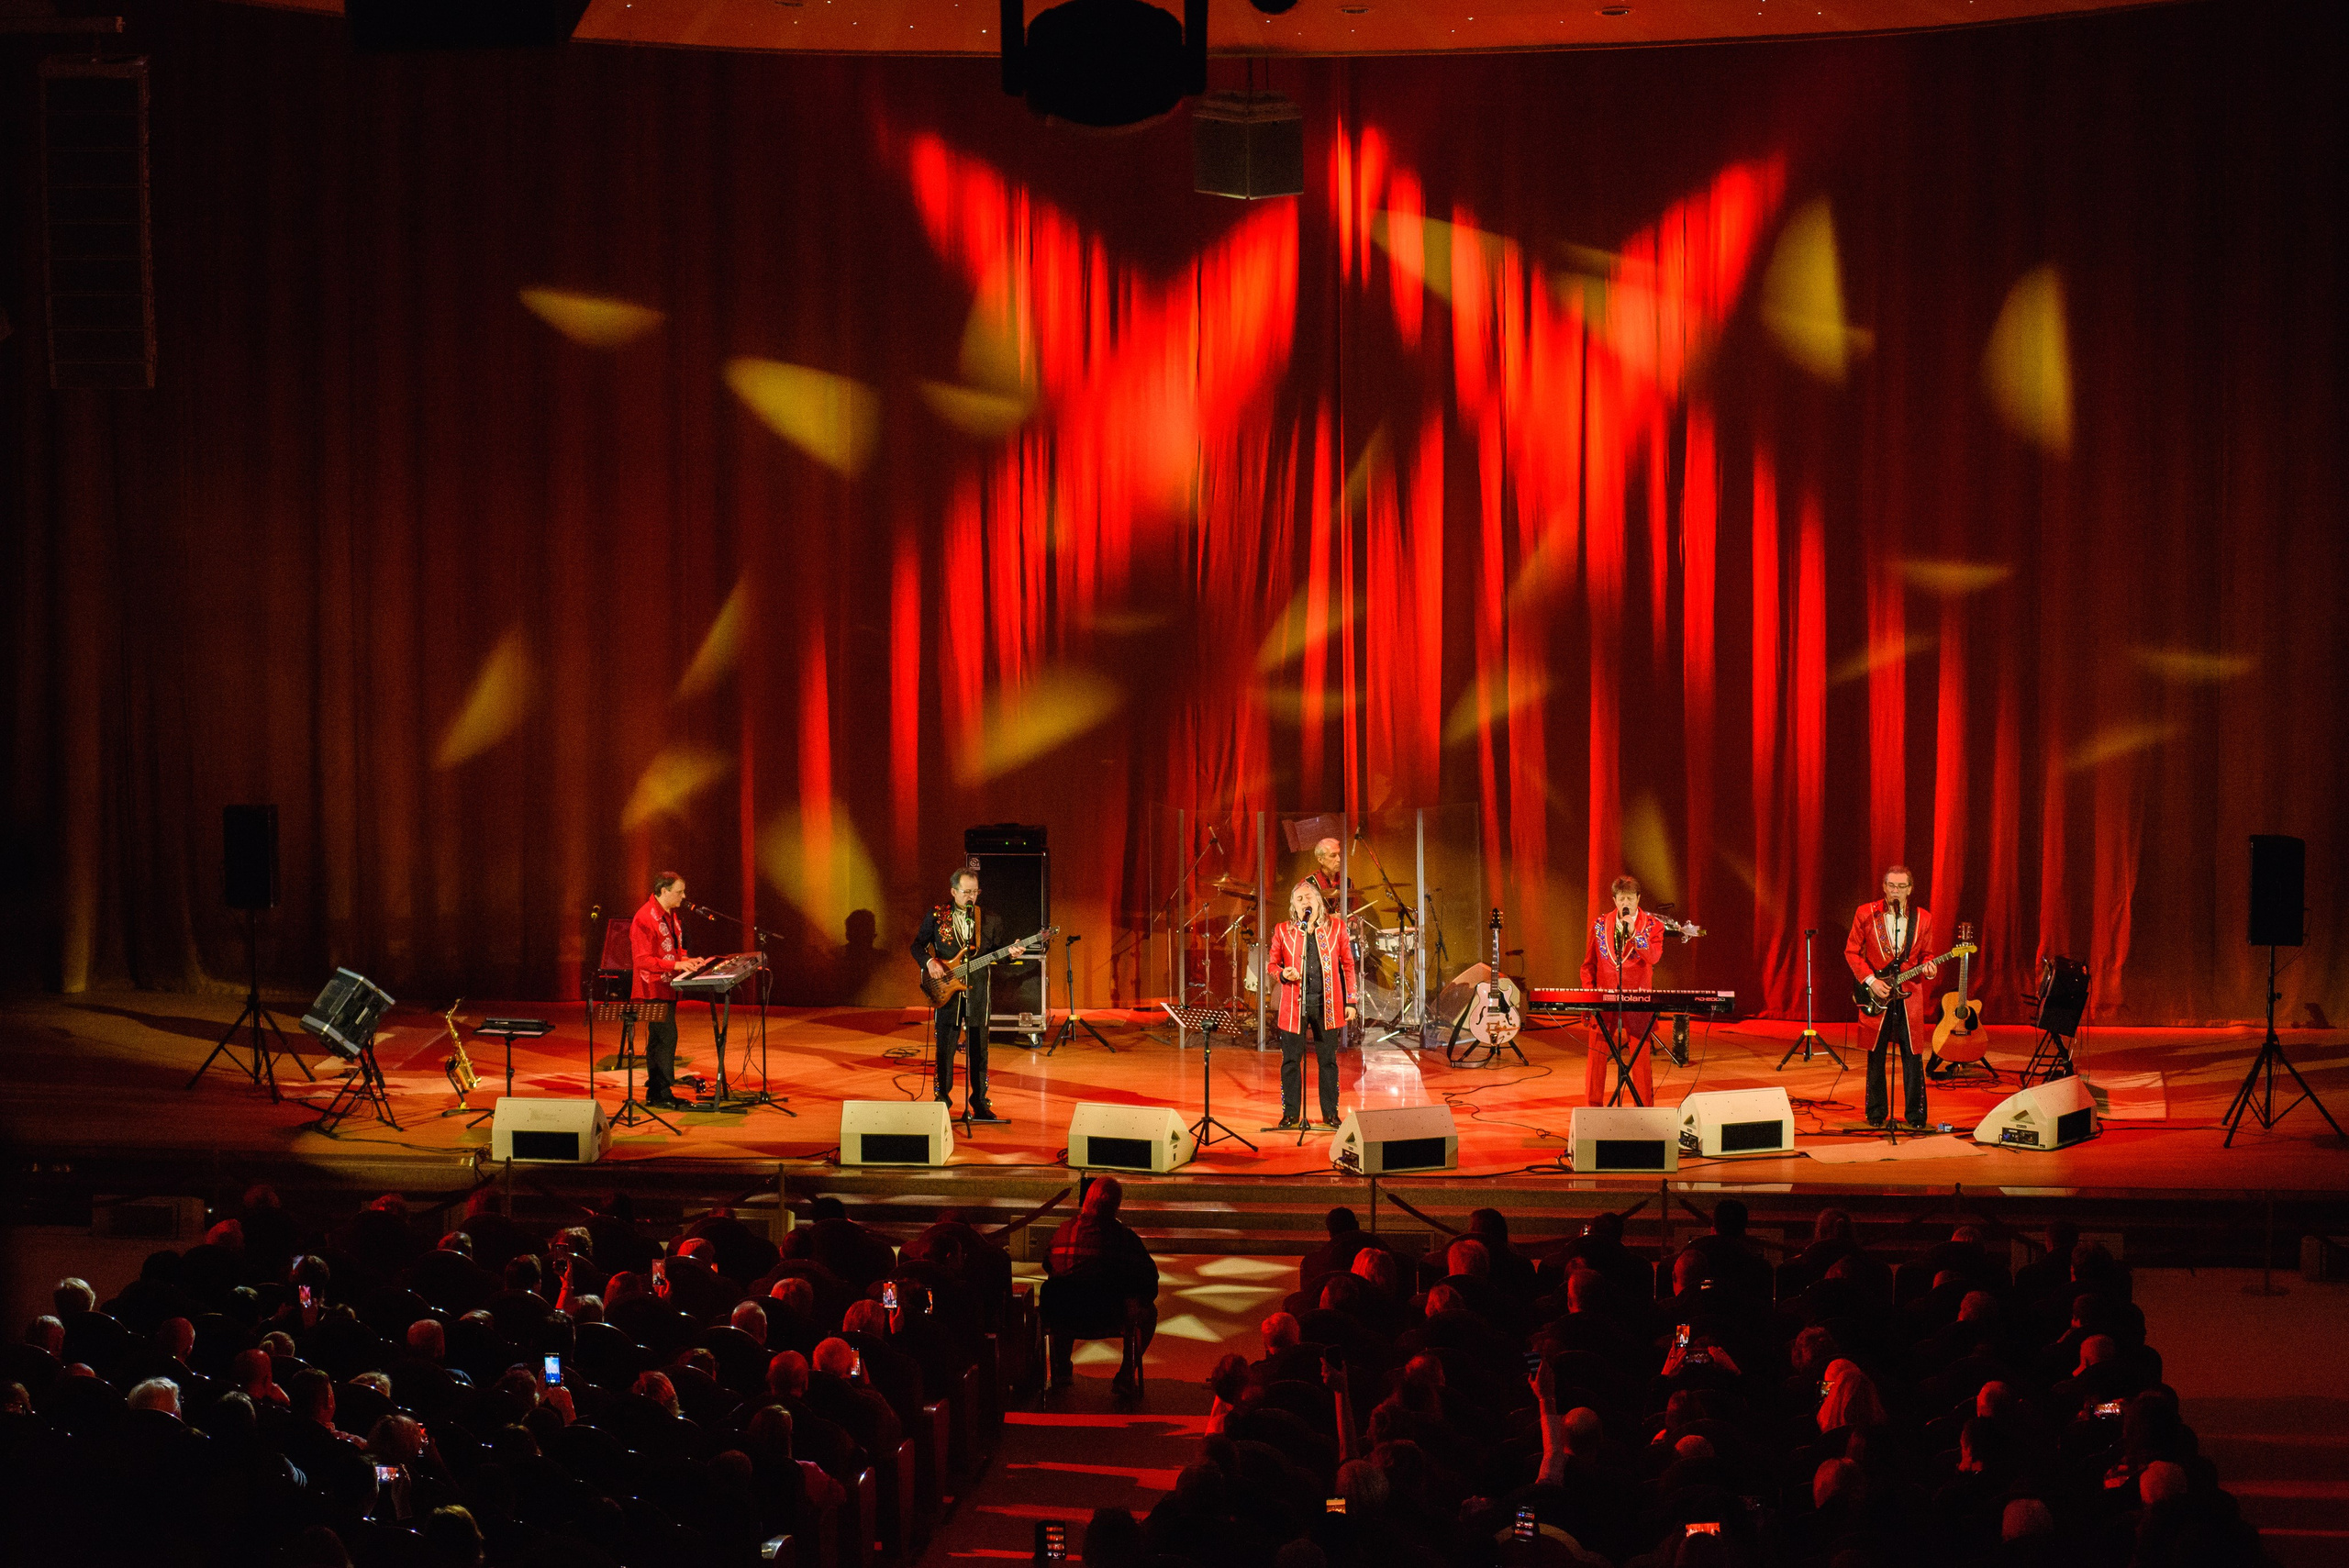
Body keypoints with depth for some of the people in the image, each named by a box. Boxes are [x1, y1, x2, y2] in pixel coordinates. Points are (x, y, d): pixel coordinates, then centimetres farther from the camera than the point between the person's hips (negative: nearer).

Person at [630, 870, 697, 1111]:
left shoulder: (670, 915, 14)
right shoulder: (645, 919, -18)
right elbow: (643, 960, -22)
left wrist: (685, 959, 7)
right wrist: (675, 965, -27)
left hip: (667, 988, 10)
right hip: (653, 990, -10)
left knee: (659, 1040, 12)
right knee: (666, 1037, -12)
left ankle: (655, 1094, 17)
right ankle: (663, 1095, -9)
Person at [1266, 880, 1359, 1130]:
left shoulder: (1335, 928, 5)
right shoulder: (1283, 931, 5)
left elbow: (1347, 966, 8)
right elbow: (1272, 963, 11)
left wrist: (1351, 1002, 4)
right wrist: (1283, 973, -12)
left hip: (1327, 1004, 0)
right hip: (1294, 1004, 0)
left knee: (1328, 1060, 5)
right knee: (1291, 1060, 2)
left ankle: (1330, 1112, 15)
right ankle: (1290, 1114, 11)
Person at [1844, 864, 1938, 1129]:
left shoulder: (1923, 918, 5)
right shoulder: (1865, 914, -1)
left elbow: (1926, 954, 14)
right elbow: (1852, 952, 1)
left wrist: (1929, 970, -9)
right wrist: (1871, 981, -10)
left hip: (1909, 994, 1)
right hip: (1875, 994, -1)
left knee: (1912, 1056, 0)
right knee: (1875, 1056, 5)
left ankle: (1915, 1115, 8)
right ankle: (1877, 1114, 16)